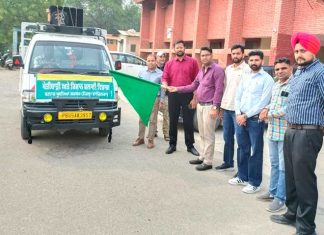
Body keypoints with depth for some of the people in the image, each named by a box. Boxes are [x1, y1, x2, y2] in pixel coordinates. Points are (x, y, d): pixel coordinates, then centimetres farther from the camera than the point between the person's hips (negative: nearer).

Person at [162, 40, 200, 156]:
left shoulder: (192, 62, 1)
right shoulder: (169, 63, 9)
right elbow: (165, 78, 5)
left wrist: (195, 98, -7)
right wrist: (165, 85, -19)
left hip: (188, 95, -2)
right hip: (173, 95, 2)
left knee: (188, 121, 5)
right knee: (173, 121, 9)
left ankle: (190, 146, 17)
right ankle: (172, 144, 20)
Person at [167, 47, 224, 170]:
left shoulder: (217, 70, -11)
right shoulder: (201, 70, 15)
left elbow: (219, 90, -16)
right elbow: (194, 86, 18)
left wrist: (215, 107, -21)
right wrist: (177, 89, 12)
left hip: (209, 106, -8)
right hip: (200, 105, 8)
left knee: (208, 135, -3)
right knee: (202, 134, 14)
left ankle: (208, 162, 4)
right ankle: (202, 157, 24)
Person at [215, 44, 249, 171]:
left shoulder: (247, 69, -9)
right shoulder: (228, 69, 14)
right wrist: (222, 106, 15)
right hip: (226, 108, 7)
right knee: (227, 137, 15)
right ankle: (228, 163, 27)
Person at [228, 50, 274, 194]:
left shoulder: (267, 79, -7)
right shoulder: (245, 76, 12)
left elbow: (263, 102, -13)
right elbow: (238, 96, 11)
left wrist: (246, 116, -13)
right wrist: (238, 114, -4)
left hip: (255, 120, -6)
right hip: (240, 118, 6)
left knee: (255, 152, 2)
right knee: (242, 149, 15)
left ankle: (255, 183, 12)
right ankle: (242, 177, 29)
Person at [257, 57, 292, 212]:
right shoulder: (276, 85, 13)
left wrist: (268, 114, -12)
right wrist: (266, 109, -1)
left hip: (285, 133, -8)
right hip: (272, 131, 8)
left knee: (283, 167, 0)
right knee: (274, 164, 18)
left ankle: (280, 198, 10)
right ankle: (273, 191, 31)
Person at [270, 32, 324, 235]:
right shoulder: (298, 72, 17)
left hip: (308, 133, -8)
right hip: (291, 131, 8)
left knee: (304, 180, -3)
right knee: (291, 176, 16)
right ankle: (293, 214, 31)